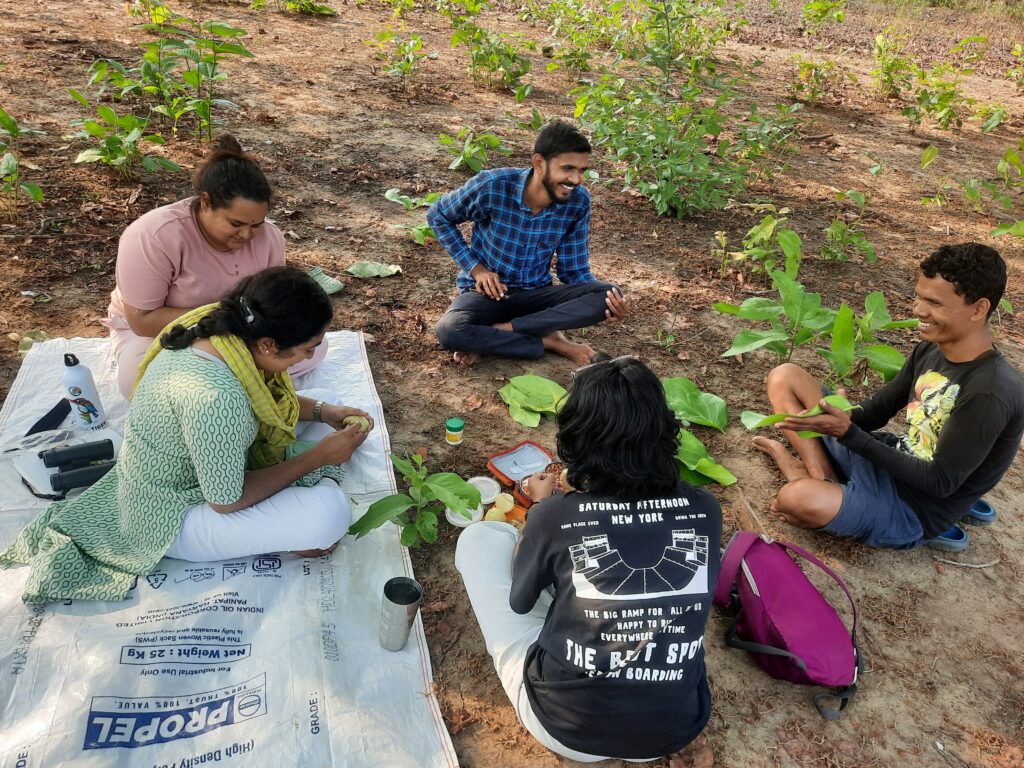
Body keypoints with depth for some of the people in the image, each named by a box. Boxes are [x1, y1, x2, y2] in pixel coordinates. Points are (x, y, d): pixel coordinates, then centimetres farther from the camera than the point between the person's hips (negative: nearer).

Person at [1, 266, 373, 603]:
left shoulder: (224, 325, -14)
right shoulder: (213, 397, -39)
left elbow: (265, 400, 8)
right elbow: (227, 501, -25)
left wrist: (324, 411, -6)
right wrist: (318, 456, -19)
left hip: (210, 466, 9)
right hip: (171, 519, -9)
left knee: (323, 402, 7)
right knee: (330, 511, -28)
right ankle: (298, 533, 4)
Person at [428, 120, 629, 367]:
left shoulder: (578, 202, -11)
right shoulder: (492, 185, -20)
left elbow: (574, 269, -2)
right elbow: (437, 215, -3)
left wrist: (609, 301, -22)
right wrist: (475, 267, -12)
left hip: (535, 293, 3)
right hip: (487, 291, -2)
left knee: (606, 296, -24)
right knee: (449, 330, -36)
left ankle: (499, 331, -23)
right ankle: (548, 341, -18)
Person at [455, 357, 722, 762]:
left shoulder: (555, 516, -19)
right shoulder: (705, 512, -10)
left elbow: (519, 602, 2)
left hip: (565, 727, -3)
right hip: (675, 730, 4)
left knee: (479, 537, 9)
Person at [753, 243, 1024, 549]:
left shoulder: (992, 392, -27)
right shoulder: (928, 350, 0)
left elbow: (940, 482, -25)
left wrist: (847, 433, -29)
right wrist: (842, 417, -17)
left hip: (914, 509, -8)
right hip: (887, 461, 8)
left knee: (797, 499, -39)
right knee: (784, 377, 0)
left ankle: (824, 491, -3)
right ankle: (822, 480, -10)